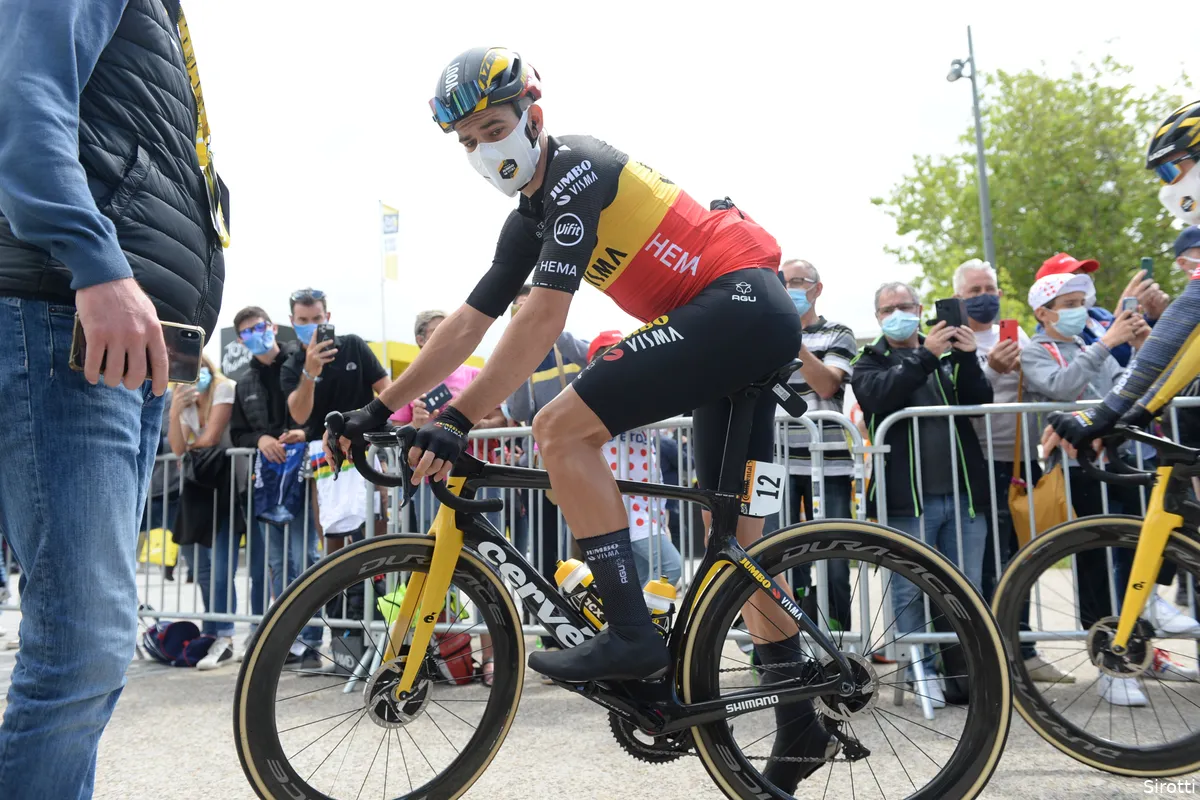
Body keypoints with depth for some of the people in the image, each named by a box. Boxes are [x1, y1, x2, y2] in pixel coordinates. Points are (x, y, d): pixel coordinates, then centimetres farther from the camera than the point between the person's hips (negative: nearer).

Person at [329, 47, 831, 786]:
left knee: (562, 428, -17)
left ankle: (632, 635, -13)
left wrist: (458, 420, -25)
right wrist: (381, 408, 14)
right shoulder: (530, 221, 17)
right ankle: (801, 727, 22)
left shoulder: (578, 170, -10)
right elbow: (467, 324, 17)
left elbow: (543, 320, -22)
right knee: (736, 528, 11)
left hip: (740, 302, -10)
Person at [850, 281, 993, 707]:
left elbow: (980, 401, 4)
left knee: (966, 588, 9)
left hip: (961, 493, 3)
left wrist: (967, 359, -11)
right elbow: (879, 394, -14)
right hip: (907, 499, -3)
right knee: (910, 589, 1)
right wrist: (924, 356, -21)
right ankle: (921, 670, 13)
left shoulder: (949, 355, 17)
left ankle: (962, 667, 21)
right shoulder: (870, 363, 9)